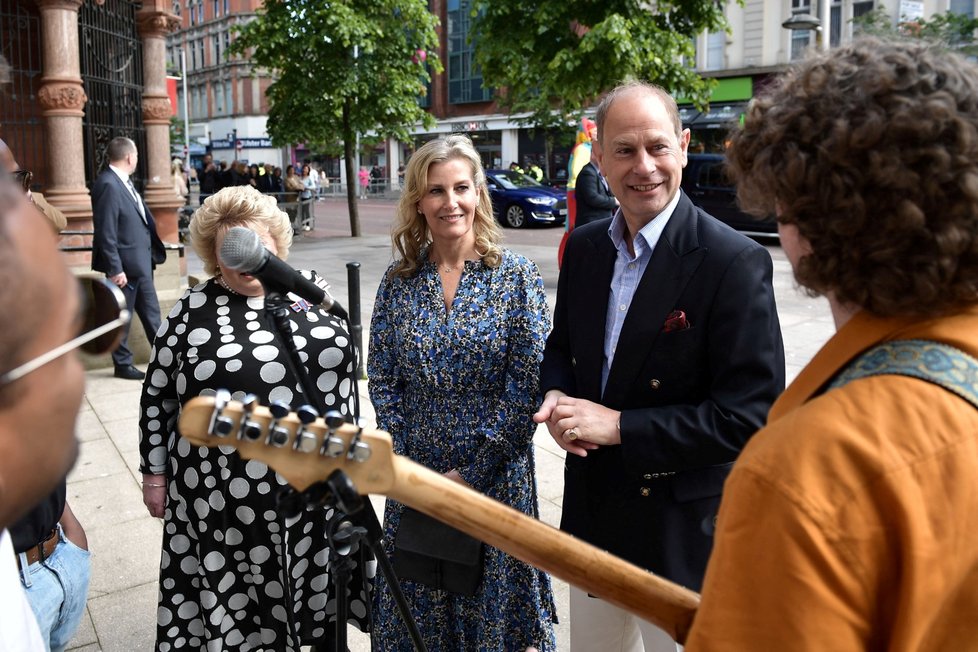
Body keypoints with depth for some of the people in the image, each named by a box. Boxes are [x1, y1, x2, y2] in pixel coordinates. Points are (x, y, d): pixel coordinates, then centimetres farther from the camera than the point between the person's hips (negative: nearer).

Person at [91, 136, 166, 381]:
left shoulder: (124, 182, 10)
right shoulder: (108, 185, -19)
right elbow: (106, 233, -22)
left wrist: (152, 253, 12)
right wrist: (115, 269, -22)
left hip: (141, 262, 9)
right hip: (124, 265, -9)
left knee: (151, 313, 17)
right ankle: (123, 364, 17)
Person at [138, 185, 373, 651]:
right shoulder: (192, 311, -5)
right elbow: (157, 396, 2)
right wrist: (155, 473, 2)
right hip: (228, 490, -2)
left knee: (321, 582, 16)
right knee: (239, 603, 9)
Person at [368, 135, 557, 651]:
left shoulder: (516, 276, -7)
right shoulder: (398, 281, 1)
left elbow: (528, 384, -12)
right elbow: (382, 381, 2)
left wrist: (471, 472, -13)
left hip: (496, 476, -2)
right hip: (416, 478, 3)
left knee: (493, 606, 12)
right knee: (418, 606, 16)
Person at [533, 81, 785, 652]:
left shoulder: (735, 262, -19)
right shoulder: (584, 247, 1)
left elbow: (750, 416, -22)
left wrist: (618, 425, -23)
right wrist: (557, 396, -8)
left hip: (683, 533, -6)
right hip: (592, 514, 6)